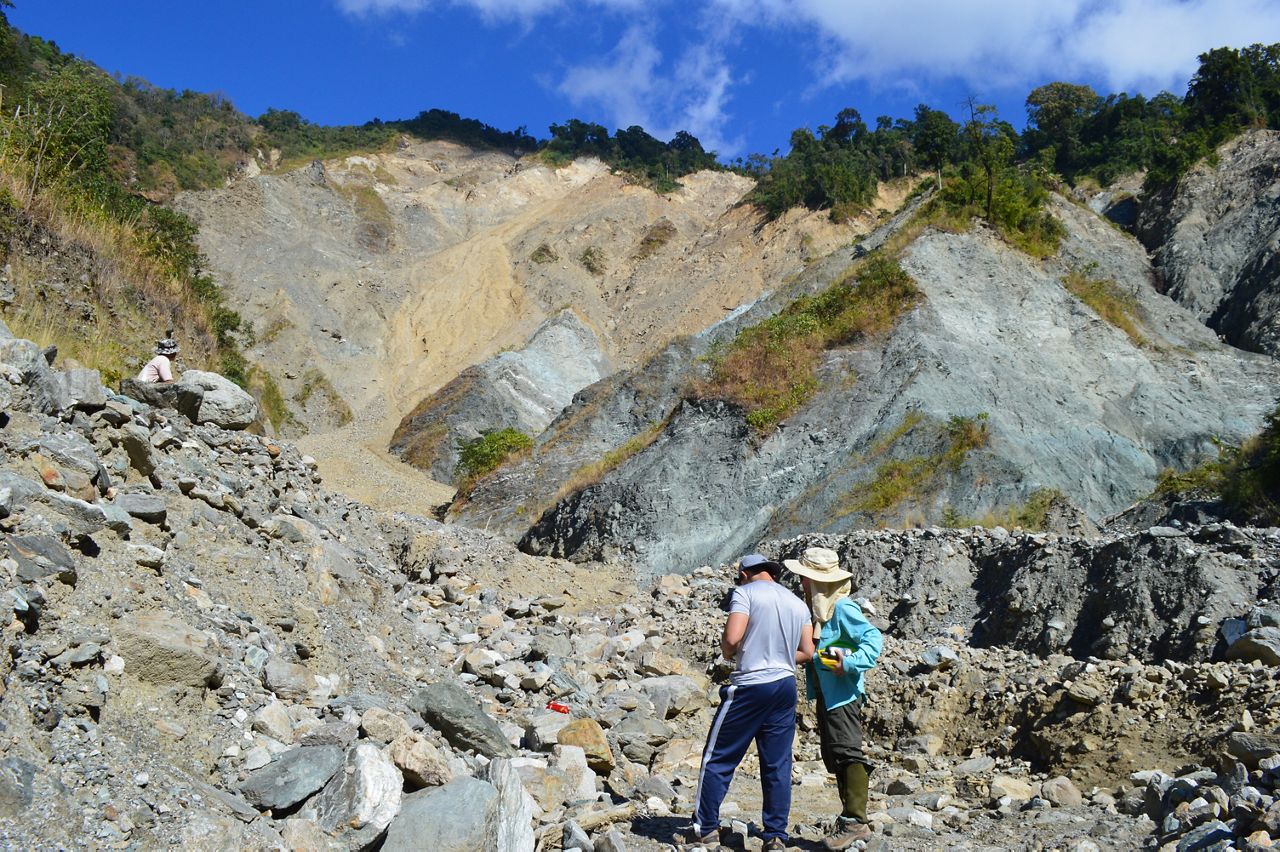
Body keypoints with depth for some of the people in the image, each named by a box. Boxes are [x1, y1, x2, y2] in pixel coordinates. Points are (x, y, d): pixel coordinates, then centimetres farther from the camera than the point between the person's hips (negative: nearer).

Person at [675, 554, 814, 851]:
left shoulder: (745, 592, -6)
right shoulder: (798, 603, 13)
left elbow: (732, 637, -17)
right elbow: (806, 653, 8)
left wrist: (728, 653, 4)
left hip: (751, 685, -6)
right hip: (786, 685, 6)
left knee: (718, 758, 5)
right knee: (778, 765, 10)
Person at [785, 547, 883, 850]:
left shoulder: (842, 608, -16)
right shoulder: (817, 608, 12)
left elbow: (873, 639, -21)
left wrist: (850, 663, -29)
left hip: (844, 695, -10)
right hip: (825, 695, 10)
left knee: (848, 754, -9)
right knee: (833, 757, 15)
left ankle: (856, 822, -6)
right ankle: (849, 815, 24)